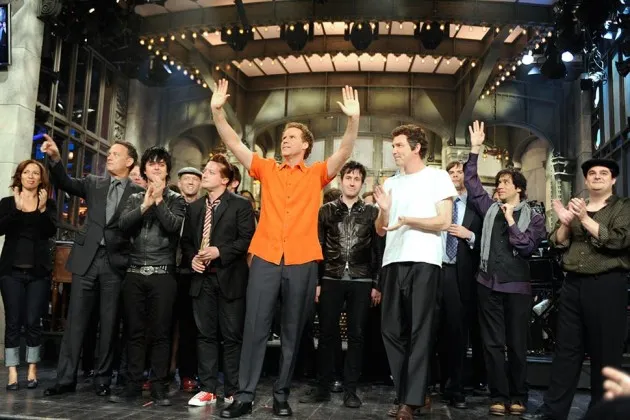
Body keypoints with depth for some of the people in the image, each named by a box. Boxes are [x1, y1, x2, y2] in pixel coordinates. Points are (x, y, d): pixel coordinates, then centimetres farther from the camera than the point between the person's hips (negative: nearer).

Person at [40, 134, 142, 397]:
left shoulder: (138, 192, 3)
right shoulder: (93, 183, 12)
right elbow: (65, 183, -3)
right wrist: (55, 158, -16)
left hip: (116, 262, -2)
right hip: (87, 258, 2)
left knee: (109, 322, 3)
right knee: (76, 319, 3)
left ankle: (103, 379, 13)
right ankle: (66, 379, 8)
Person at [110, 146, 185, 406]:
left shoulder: (175, 200, 7)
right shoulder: (135, 199, 15)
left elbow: (173, 226, -10)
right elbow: (123, 225, -1)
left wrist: (158, 200, -9)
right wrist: (145, 204, -9)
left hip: (162, 274, -3)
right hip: (135, 273, 3)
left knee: (160, 333, -2)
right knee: (135, 332, 5)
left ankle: (159, 388, 3)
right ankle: (133, 385, 12)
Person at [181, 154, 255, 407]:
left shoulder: (240, 205, -2)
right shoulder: (194, 207, 15)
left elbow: (247, 239, -10)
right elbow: (186, 240, 17)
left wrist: (220, 251, -17)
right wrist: (192, 257, -3)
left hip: (230, 279, -5)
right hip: (202, 278, 5)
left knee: (232, 336, 1)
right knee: (205, 335, 7)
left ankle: (232, 391, 10)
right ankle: (208, 389, 14)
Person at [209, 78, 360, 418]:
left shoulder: (316, 174, 10)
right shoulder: (267, 169, 13)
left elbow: (344, 151, -4)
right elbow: (234, 143, 6)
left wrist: (353, 119, -18)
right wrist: (217, 111, -6)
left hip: (302, 261, 0)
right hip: (265, 258, 1)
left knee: (292, 331, 7)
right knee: (255, 327, -1)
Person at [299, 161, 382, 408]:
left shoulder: (371, 213, 5)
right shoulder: (326, 210, 7)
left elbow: (378, 250, 4)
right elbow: (317, 247, 6)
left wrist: (376, 284, -2)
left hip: (361, 281, 0)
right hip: (331, 280, 1)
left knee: (356, 335, 3)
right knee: (327, 334, 2)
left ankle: (350, 390, 10)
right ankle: (323, 388, 11)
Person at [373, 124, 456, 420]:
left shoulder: (437, 177, 4)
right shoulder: (391, 183, 18)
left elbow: (443, 222, -5)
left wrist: (406, 219, -14)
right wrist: (384, 210, -3)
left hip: (423, 261, -5)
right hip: (393, 262, 6)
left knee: (418, 331, -3)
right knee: (391, 330, 4)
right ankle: (410, 393, 15)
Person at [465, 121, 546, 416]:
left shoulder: (533, 217, 3)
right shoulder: (490, 209, 10)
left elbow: (527, 247, -8)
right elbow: (471, 182, 7)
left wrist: (511, 220, -9)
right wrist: (475, 149, 1)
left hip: (517, 285, -2)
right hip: (488, 283, 3)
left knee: (517, 344, 6)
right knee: (493, 343, 4)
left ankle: (518, 397, 17)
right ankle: (499, 396, 11)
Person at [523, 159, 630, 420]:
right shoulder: (574, 207, 17)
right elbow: (558, 244, 10)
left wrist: (585, 219, -15)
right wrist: (565, 223, -8)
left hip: (607, 285, -4)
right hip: (573, 284, 4)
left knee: (605, 352, 1)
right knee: (566, 349, 5)